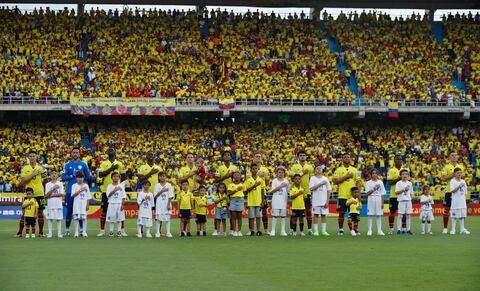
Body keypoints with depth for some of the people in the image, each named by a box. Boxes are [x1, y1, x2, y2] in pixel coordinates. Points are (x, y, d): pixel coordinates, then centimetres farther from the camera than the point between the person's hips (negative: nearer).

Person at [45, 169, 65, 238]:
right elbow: (47, 195, -5)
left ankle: (59, 233, 5)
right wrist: (53, 188, -17)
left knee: (59, 218, 1)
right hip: (50, 204, 1)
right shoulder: (48, 184, 7)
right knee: (50, 218, 0)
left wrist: (52, 195, -8)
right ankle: (49, 233, 5)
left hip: (58, 204, 0)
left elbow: (62, 194, -4)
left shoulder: (60, 184, 5)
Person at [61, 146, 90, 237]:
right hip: (70, 191, -1)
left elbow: (87, 177, 12)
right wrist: (72, 175, -13)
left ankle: (82, 229, 11)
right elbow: (63, 177, -4)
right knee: (69, 210, 2)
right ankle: (67, 229, 9)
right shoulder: (67, 165, 2)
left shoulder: (83, 164, 5)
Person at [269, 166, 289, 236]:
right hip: (276, 200, -3)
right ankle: (273, 230, -1)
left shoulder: (286, 181, 9)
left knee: (283, 215, 3)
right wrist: (280, 186, -18)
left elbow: (288, 191, 14)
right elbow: (273, 190, -10)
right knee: (275, 215, -4)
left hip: (283, 200, 3)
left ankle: (283, 231, 6)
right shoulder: (274, 181, 1)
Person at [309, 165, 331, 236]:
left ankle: (324, 231, 7)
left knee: (324, 215, 3)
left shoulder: (325, 179, 7)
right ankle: (316, 231, 4)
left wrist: (327, 202, -1)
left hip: (324, 200, 2)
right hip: (316, 200, -2)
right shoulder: (313, 178, 1)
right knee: (316, 215, 1)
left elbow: (329, 191, 7)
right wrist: (320, 184, -18)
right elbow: (311, 188, -13)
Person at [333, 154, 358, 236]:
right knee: (341, 212, -2)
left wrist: (358, 192, -1)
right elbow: (335, 181, -7)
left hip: (352, 195, 2)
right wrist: (345, 177, -15)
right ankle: (340, 229, 6)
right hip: (342, 195, -2)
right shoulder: (339, 170, 2)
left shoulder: (354, 170, 10)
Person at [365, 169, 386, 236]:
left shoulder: (380, 182, 9)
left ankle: (379, 230, 5)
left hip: (378, 199, 2)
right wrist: (374, 188, -16)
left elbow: (382, 193, 9)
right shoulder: (368, 183, 3)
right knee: (370, 215, -2)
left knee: (379, 215, 3)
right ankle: (369, 230, 1)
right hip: (371, 199, -2)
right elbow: (368, 193, -5)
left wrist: (382, 202, 4)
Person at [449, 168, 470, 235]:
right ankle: (453, 229, 3)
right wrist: (459, 186, -21)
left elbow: (465, 192, 16)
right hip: (455, 201, -5)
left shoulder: (463, 181, 12)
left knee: (462, 214, 6)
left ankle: (462, 229, 11)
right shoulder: (452, 181, -4)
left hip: (462, 201, 5)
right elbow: (453, 190, -15)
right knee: (454, 215, -2)